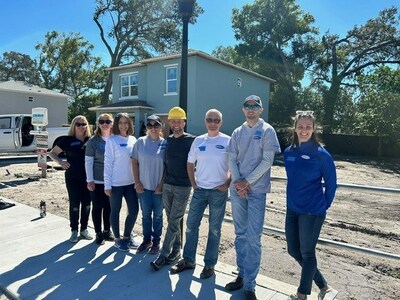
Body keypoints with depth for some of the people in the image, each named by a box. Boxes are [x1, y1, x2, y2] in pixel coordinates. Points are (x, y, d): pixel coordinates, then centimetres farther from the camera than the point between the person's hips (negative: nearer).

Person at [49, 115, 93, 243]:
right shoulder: (67, 140, -1)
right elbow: (52, 153, 3)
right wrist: (60, 161, -16)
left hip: (88, 177, 2)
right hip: (73, 178, -2)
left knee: (86, 204, 9)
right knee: (74, 204, 4)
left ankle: (84, 229, 24)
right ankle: (74, 231, 19)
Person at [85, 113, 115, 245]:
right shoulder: (93, 141, -5)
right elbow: (88, 161, -4)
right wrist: (90, 180, -8)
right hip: (97, 180, -2)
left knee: (109, 206, 11)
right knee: (98, 206, 7)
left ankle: (107, 231, 29)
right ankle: (98, 233, 21)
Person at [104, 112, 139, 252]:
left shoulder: (133, 139, 6)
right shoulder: (112, 140, -8)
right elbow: (108, 163, -9)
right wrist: (107, 184, -12)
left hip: (130, 182, 5)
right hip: (116, 183, -5)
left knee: (134, 210, 8)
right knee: (115, 211, 9)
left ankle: (127, 236, 29)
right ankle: (118, 239, 26)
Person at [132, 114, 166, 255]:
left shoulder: (165, 144, -5)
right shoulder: (140, 142, -1)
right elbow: (135, 163, 2)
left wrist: (161, 184, -7)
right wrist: (137, 182, -4)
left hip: (159, 187, -1)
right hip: (144, 186, 1)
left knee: (157, 215, 12)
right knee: (146, 215, 14)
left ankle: (156, 241, 28)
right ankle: (147, 240, 30)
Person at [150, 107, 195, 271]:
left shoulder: (191, 140, -7)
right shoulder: (168, 140, 9)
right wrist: (161, 182, 13)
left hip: (183, 187, -5)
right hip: (167, 185, 5)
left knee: (174, 221, -2)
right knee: (172, 220, 12)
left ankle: (163, 255, 5)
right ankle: (176, 250, 26)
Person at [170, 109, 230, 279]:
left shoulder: (227, 141, -5)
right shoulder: (198, 140, 5)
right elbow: (190, 163, 13)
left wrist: (227, 184, -8)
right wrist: (193, 183, 5)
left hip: (218, 191, -3)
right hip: (199, 189, 3)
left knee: (214, 229, 8)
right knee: (191, 225, 9)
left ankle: (209, 264, 23)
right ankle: (188, 260, 26)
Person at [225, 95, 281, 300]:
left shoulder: (267, 131, -3)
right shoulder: (237, 133, 9)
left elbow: (267, 160, -10)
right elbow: (232, 160, 6)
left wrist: (247, 182, -13)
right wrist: (237, 182, -10)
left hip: (257, 191, -4)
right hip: (237, 190, 4)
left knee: (253, 238, -2)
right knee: (240, 235, 13)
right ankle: (242, 275, 27)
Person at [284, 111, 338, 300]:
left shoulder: (321, 154, -12)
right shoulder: (288, 152, 3)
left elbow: (331, 183, -4)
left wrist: (323, 206, 2)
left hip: (312, 212, -6)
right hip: (292, 209, 6)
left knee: (307, 253, 8)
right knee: (294, 251, 14)